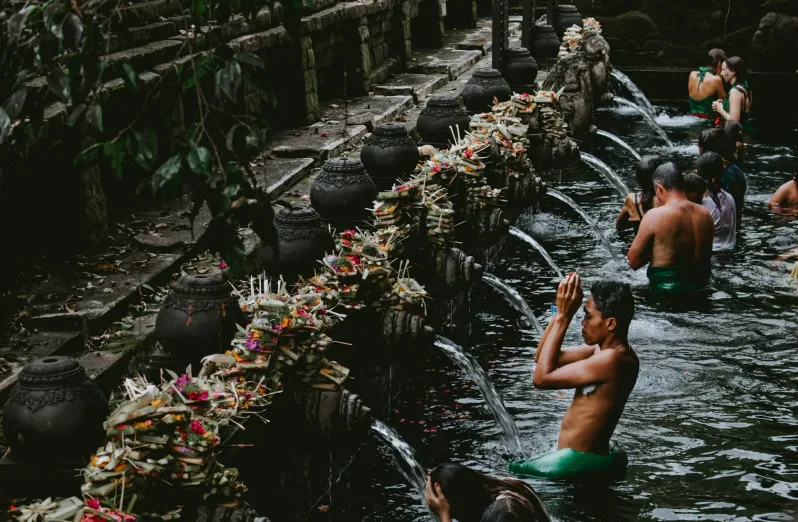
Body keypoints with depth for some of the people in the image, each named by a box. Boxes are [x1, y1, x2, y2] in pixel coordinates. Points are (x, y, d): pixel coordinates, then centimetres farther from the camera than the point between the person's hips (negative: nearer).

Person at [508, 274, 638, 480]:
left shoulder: (611, 360, -25)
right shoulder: (606, 349, 5)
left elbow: (542, 377, -23)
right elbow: (542, 357, 9)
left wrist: (563, 318, -20)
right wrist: (560, 313, -3)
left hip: (579, 463, -10)